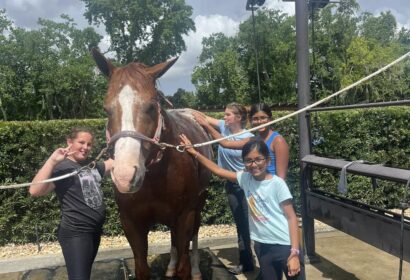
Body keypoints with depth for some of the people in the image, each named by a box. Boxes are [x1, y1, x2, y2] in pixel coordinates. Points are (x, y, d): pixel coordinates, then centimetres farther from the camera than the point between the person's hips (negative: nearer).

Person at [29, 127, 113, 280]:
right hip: (75, 233, -8)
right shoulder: (61, 167, -15)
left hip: (95, 230, 8)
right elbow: (35, 191, -29)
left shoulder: (92, 165, 8)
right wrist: (52, 160, -31)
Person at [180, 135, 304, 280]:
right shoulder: (245, 178, -1)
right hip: (262, 245, 5)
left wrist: (294, 253, -16)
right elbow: (218, 170, 7)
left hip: (285, 245, -4)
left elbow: (291, 217, -12)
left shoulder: (277, 183, -13)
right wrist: (194, 152, 3)